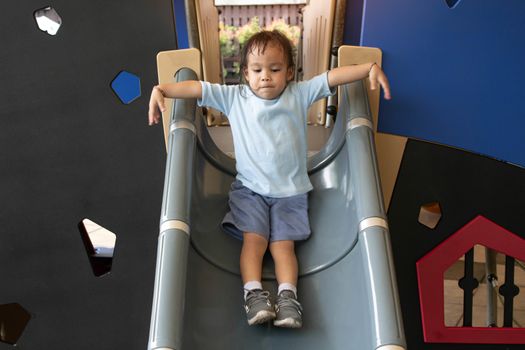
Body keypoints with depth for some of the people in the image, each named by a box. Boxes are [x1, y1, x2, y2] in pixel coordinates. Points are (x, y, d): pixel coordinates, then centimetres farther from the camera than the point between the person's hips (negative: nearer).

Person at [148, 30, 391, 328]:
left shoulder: (300, 94, 2)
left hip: (290, 191, 0)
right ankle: (254, 294, -18)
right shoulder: (234, 97, 2)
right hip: (250, 189, 1)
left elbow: (334, 76, -6)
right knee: (254, 239, -15)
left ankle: (288, 297, -19)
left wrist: (370, 68, -17)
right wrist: (161, 90, -15)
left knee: (283, 243, -13)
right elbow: (196, 88, -4)